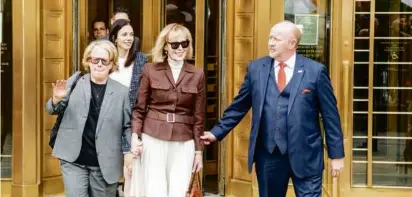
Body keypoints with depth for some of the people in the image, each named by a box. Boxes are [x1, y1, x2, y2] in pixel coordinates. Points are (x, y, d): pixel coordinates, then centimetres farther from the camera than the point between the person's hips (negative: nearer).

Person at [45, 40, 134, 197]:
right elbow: (52, 110, 5)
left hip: (105, 163, 1)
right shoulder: (75, 82, 1)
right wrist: (57, 99, -16)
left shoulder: (121, 91, -1)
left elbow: (127, 126, 6)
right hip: (73, 160, 0)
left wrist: (128, 153, -3)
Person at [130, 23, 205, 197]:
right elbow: (139, 108, 5)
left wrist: (199, 151, 6)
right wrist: (135, 136, -8)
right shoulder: (150, 70, 1)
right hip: (153, 139, -1)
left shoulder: (197, 74, 6)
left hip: (184, 143, 2)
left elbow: (198, 116, 7)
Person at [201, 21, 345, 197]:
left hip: (305, 155, -3)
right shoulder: (256, 68, 6)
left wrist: (336, 154, -1)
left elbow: (330, 114, -1)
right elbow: (238, 107, 13)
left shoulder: (315, 71, -3)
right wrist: (217, 132, 10)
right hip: (268, 155, 3)